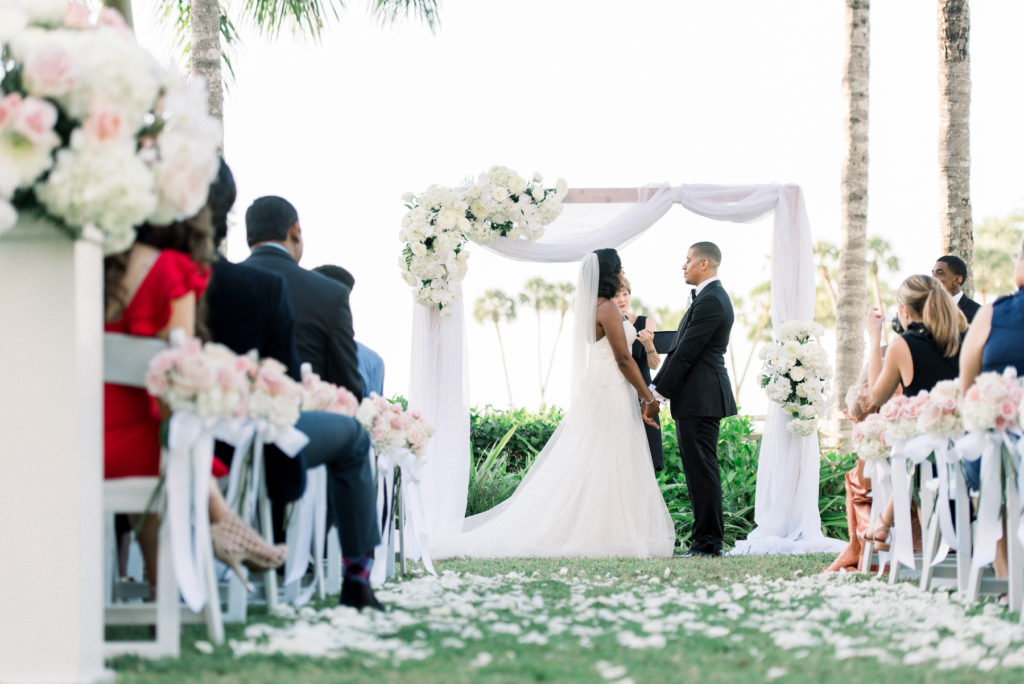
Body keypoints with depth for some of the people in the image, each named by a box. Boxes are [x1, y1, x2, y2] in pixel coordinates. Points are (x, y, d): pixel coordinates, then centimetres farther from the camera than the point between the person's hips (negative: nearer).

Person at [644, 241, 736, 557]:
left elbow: (685, 353, -17)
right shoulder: (710, 297, 18)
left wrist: (658, 394, -14)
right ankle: (706, 538, 15)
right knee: (698, 469, 11)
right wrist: (656, 387, 13)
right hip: (698, 399, 10)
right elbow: (679, 349, 18)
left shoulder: (710, 301, -15)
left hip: (700, 398, -10)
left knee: (701, 469, -8)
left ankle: (708, 541, -5)